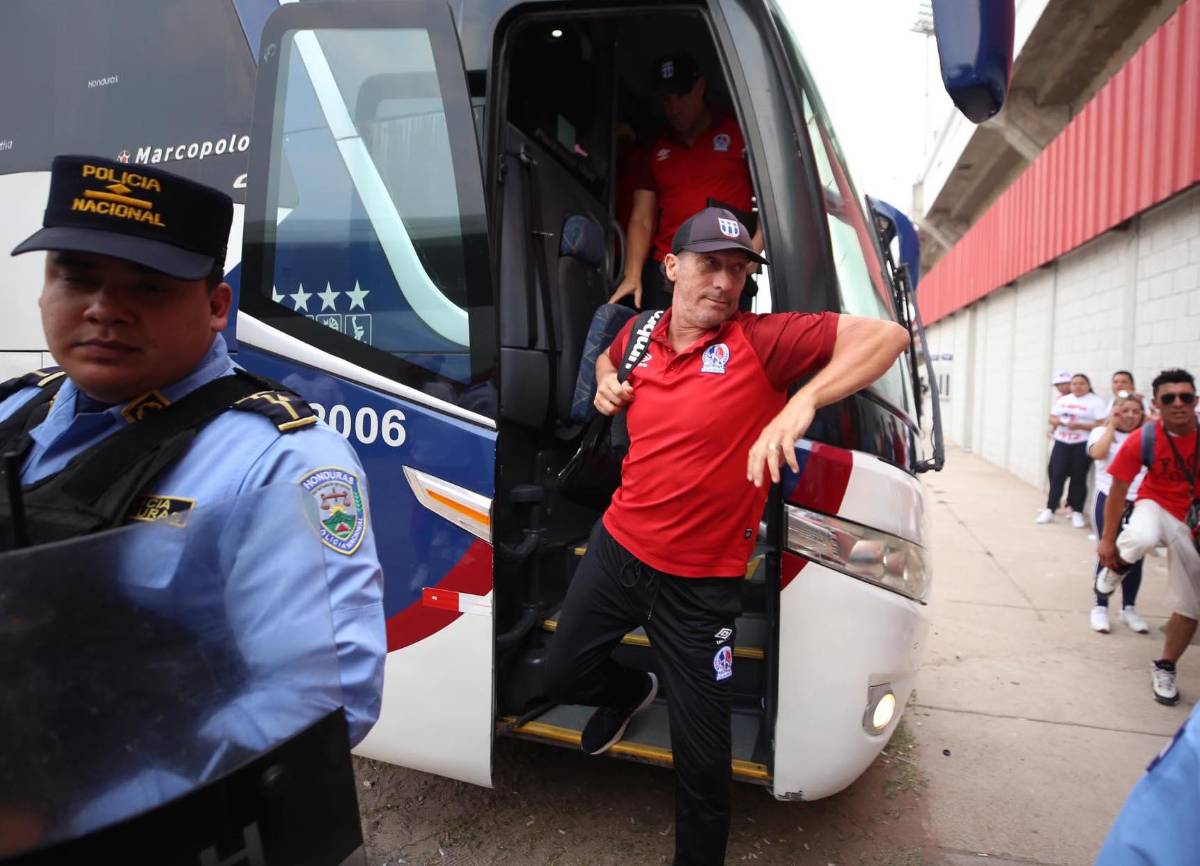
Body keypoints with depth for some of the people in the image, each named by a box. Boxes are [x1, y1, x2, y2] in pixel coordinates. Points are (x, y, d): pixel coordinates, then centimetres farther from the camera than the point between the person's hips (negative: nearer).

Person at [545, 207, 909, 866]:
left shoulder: (763, 341, -15)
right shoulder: (640, 334, 2)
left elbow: (886, 335, -22)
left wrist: (802, 401, -35)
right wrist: (606, 382, 4)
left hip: (700, 583, -4)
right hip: (617, 546, 5)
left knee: (702, 758, 8)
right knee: (562, 676, 22)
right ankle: (629, 693, 55)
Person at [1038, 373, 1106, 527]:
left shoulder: (1096, 402, -3)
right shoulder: (1063, 400, 14)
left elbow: (1101, 425, -11)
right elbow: (1052, 418, 16)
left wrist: (1079, 425, -21)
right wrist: (1056, 421, -7)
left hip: (1082, 444, -4)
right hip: (1061, 442, 4)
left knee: (1078, 478, 1)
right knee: (1057, 475, 0)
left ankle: (1077, 512, 10)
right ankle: (1049, 510, 4)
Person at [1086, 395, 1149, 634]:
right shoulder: (1102, 432, 2)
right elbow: (1098, 453, -18)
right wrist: (1112, 425, -9)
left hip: (1139, 503, 3)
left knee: (1134, 557, 8)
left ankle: (1128, 608, 23)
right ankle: (1100, 607, 12)